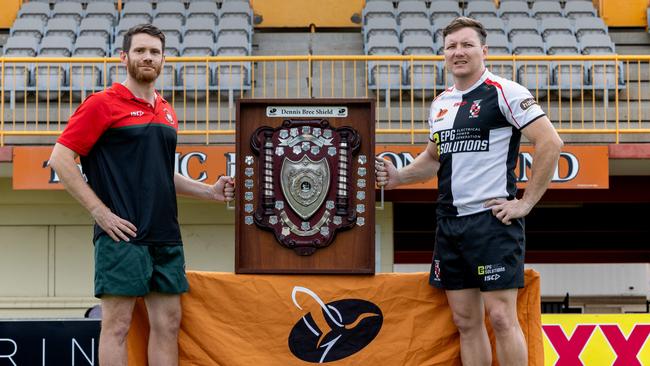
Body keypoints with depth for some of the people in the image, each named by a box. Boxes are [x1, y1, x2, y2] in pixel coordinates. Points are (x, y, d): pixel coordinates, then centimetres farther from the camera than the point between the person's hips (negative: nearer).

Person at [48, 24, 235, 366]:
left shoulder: (166, 112, 17)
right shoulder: (102, 103, -4)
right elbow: (60, 159, -8)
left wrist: (210, 191, 13)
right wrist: (100, 211, -13)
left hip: (166, 236, 7)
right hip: (122, 235, -7)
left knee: (168, 323, 7)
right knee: (117, 325, -4)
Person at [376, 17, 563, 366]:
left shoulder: (504, 92, -7)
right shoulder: (440, 103, 15)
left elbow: (550, 143, -12)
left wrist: (526, 203, -13)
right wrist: (399, 176, 10)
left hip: (492, 219, -7)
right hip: (449, 223, 7)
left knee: (500, 317, -9)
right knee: (466, 321, 9)